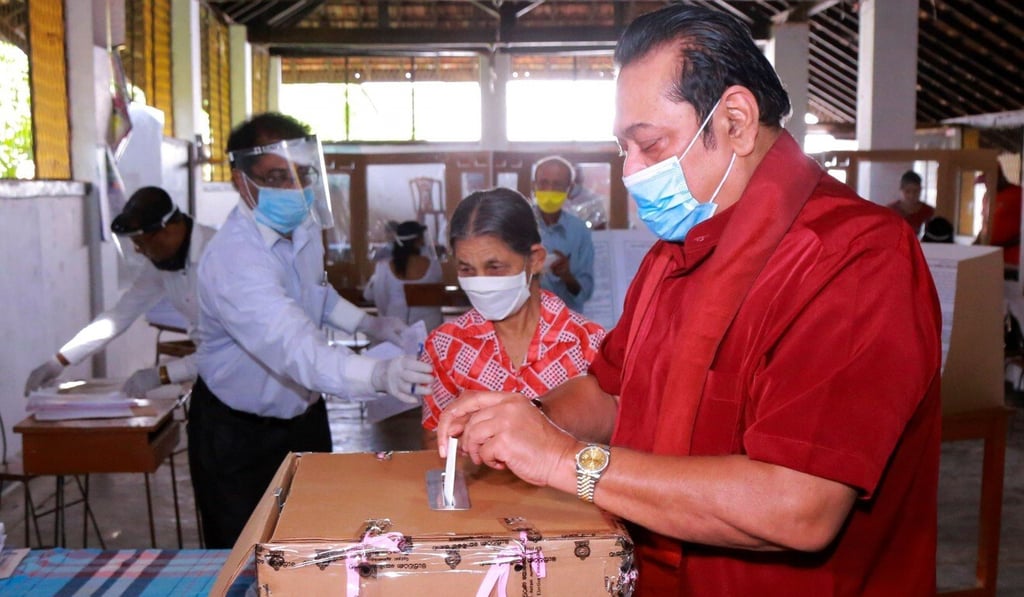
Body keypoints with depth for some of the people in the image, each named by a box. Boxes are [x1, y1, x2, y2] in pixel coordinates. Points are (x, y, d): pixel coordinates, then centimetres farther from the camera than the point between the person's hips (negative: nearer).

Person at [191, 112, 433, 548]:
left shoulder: (304, 226, -5)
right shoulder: (234, 260, -33)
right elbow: (295, 348, -48)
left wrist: (367, 323, 0)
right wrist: (380, 374, -65)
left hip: (305, 414, 7)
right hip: (239, 435, -7)